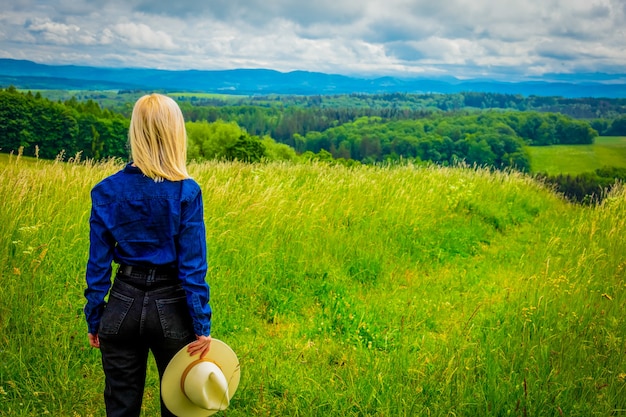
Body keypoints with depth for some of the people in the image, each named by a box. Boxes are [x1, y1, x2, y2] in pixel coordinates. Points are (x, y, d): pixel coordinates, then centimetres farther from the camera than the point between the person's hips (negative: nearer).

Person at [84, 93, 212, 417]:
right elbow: (193, 266, -12)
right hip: (171, 309, -2)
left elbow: (98, 263, -1)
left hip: (123, 306, 2)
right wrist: (202, 327, -7)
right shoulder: (186, 192, -12)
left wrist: (94, 319, 9)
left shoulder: (107, 191, -5)